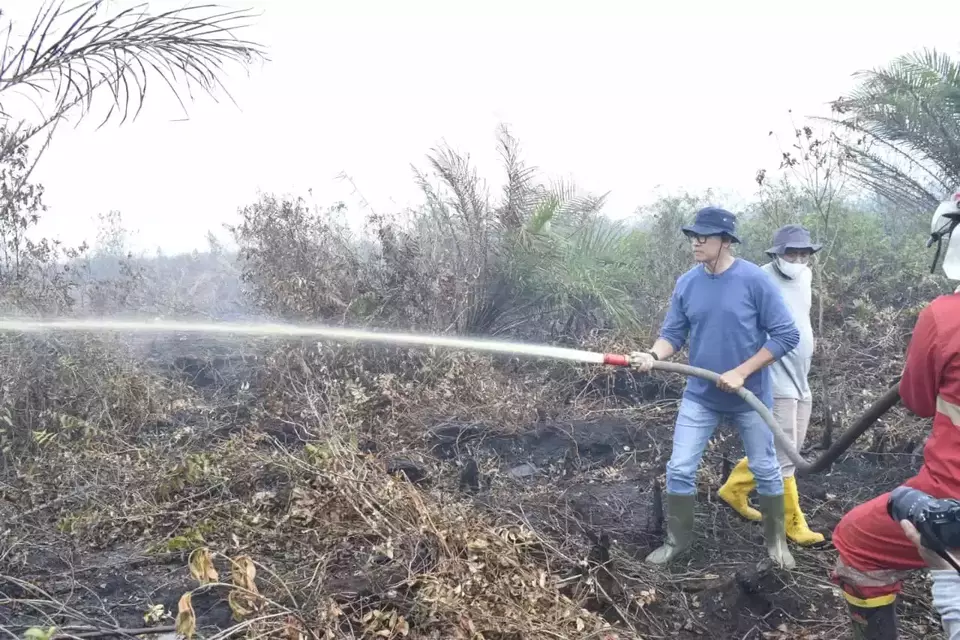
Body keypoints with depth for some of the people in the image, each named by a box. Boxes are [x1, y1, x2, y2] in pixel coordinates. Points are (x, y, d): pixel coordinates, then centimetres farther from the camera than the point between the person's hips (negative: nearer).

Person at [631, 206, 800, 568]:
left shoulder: (754, 280, -16)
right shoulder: (686, 284, -4)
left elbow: (786, 335, -15)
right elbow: (673, 334, -1)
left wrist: (741, 372, -19)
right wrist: (653, 356, -23)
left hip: (750, 396, -3)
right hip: (700, 396, 3)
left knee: (765, 470, 13)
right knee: (679, 469, 3)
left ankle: (776, 540, 34)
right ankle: (678, 539, 22)